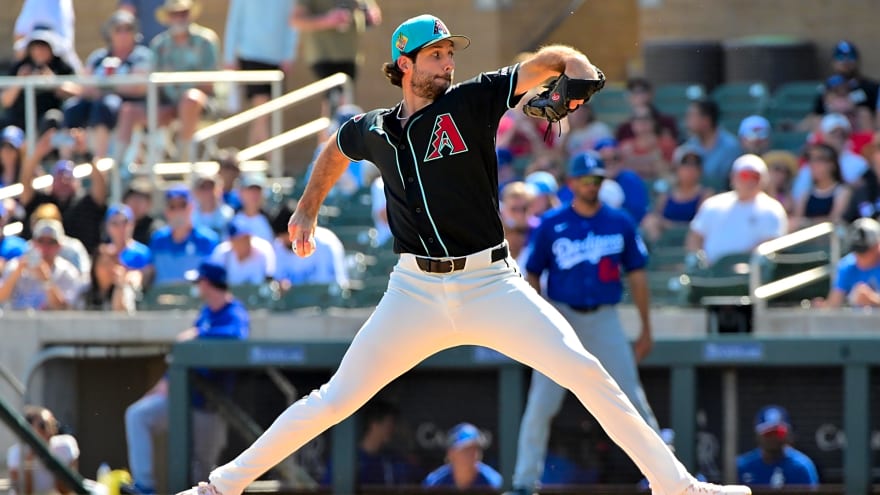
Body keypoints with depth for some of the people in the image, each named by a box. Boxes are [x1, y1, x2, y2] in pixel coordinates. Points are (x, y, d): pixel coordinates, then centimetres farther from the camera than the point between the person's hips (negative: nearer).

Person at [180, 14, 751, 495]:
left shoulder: (469, 102, -1)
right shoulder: (373, 130, 8)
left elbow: (545, 63, -10)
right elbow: (337, 147, 32)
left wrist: (575, 67, -32)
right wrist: (308, 209, 32)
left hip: (491, 285, -2)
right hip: (417, 293, 2)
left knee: (585, 371, -15)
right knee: (336, 400, 0)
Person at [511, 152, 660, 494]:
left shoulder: (620, 223, 5)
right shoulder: (550, 225, 0)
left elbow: (636, 274, 9)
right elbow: (532, 276, 4)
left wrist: (646, 330, 7)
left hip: (605, 320, 1)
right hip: (561, 318, -1)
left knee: (632, 400, 0)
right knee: (541, 404, -6)